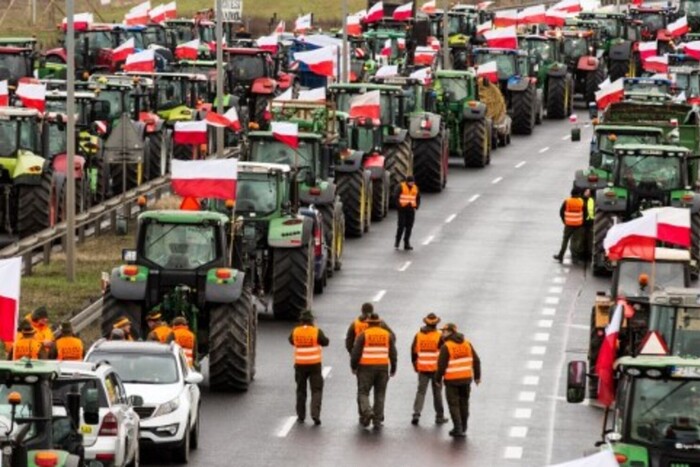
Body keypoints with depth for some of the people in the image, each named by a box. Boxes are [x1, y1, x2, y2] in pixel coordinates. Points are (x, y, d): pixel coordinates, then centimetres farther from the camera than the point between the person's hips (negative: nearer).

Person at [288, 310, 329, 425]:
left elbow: (291, 341, 15)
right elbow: (325, 342, 2)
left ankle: (301, 416, 18)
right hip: (314, 364, -2)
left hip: (300, 365, 2)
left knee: (301, 390, 15)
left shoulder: (295, 332, -4)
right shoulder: (316, 332, -11)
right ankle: (315, 414, -13)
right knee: (316, 390, 3)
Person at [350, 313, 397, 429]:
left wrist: (353, 366, 7)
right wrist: (393, 368, 16)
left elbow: (356, 353, -6)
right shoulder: (387, 335, 6)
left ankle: (367, 411, -22)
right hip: (383, 367, 3)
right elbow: (393, 353, 7)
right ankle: (378, 420, 7)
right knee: (380, 394, 10)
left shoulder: (363, 335, -3)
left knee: (363, 392, 3)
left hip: (366, 367, -3)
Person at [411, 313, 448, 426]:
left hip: (422, 369, 2)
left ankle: (416, 413, -11)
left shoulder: (418, 335, 2)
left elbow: (414, 351, 7)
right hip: (436, 369, -2)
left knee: (421, 391, 5)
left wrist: (415, 365, 20)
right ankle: (439, 416, 16)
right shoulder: (439, 336, -8)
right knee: (437, 392, 9)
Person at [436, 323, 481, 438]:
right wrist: (477, 376, 17)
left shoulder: (446, 347, -13)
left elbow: (442, 365, -13)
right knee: (464, 403, 16)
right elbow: (476, 361, 8)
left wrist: (438, 379, 0)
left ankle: (458, 429, -3)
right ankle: (463, 428, 22)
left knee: (453, 404, 2)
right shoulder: (467, 344, 5)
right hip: (466, 379, 5)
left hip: (452, 381, -5)